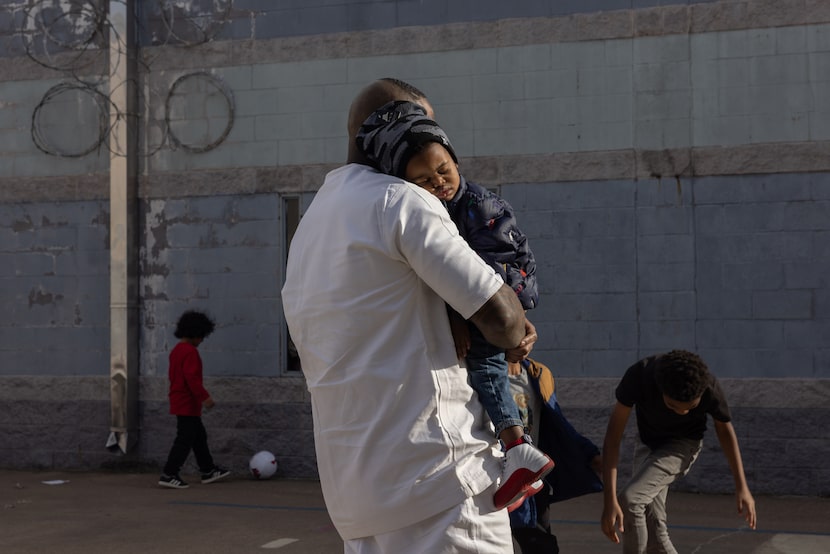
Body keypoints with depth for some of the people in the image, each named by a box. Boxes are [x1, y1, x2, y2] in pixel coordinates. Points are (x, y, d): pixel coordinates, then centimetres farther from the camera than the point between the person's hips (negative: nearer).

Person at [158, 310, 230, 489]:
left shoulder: (176, 350, 13)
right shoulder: (190, 352, -18)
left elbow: (172, 374, 20)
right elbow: (192, 377, -25)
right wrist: (204, 397, -24)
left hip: (179, 400, 11)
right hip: (188, 404, -11)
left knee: (199, 436, 17)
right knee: (185, 439, -7)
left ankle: (208, 471, 26)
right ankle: (169, 475, -7)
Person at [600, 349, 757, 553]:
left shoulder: (709, 388, -32)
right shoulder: (638, 376, -35)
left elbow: (724, 429, -9)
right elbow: (613, 436, -31)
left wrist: (742, 487, -11)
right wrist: (609, 500, -37)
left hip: (683, 445, -2)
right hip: (649, 445, 2)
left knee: (630, 500, -23)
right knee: (653, 532, 0)